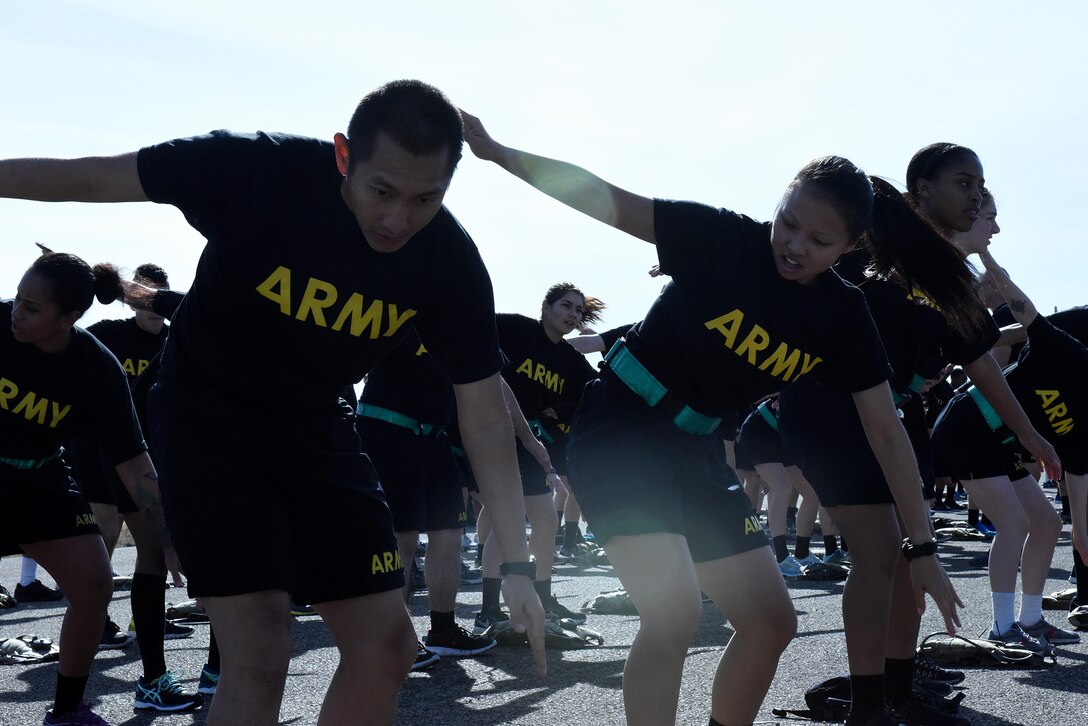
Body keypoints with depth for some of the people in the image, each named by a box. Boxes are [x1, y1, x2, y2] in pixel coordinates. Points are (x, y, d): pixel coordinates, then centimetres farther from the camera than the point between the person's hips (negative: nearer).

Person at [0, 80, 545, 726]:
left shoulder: (452, 265, -18)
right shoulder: (261, 171, -28)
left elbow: (486, 419, -11)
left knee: (386, 646, 1)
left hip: (317, 424, 4)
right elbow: (92, 177, -15)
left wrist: (517, 564, -16)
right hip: (211, 409, -4)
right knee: (259, 652, -17)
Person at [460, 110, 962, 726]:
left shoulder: (844, 317, -3)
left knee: (773, 623, 7)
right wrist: (497, 152, -26)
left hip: (696, 448, 6)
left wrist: (922, 546, -1)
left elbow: (887, 432, 1)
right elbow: (607, 201, -19)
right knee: (676, 611, -24)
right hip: (620, 426, -6)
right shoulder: (726, 238, -17)